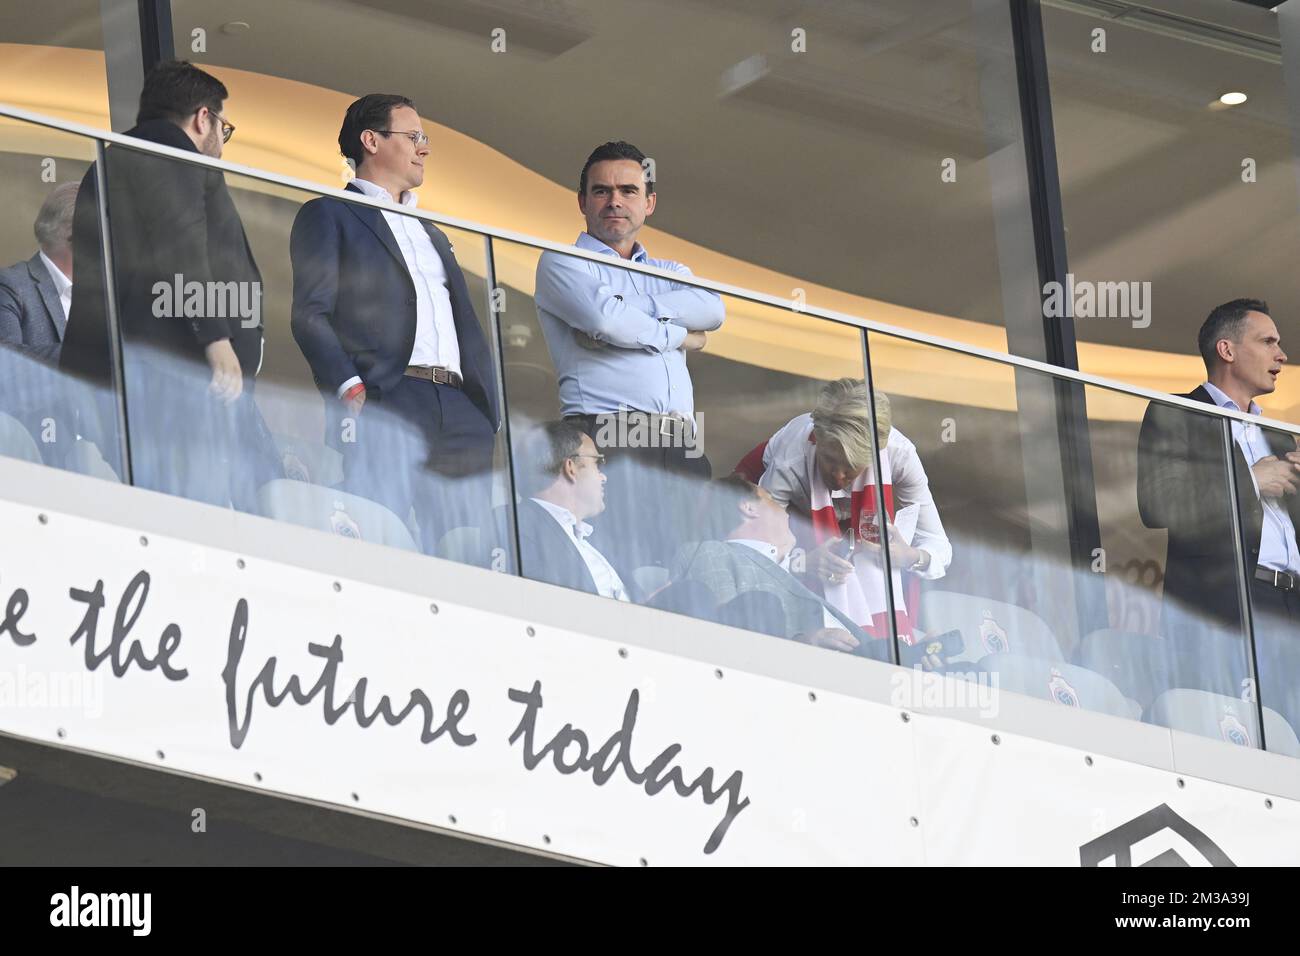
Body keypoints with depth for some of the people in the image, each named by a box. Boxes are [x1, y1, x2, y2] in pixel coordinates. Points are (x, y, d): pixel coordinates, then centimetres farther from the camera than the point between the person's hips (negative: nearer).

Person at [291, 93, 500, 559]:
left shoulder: (432, 235, 33)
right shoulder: (329, 215, 10)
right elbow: (311, 313, -2)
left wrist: (488, 412, 13)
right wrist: (349, 389, -18)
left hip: (462, 412, 7)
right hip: (385, 408, -7)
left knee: (469, 561, -3)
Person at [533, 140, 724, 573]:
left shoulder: (670, 273, 28)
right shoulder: (562, 263, 13)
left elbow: (712, 309, 5)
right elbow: (604, 319, -8)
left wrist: (623, 312, -4)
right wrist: (679, 335, 8)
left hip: (682, 442, 5)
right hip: (609, 436, -5)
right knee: (621, 566, -18)